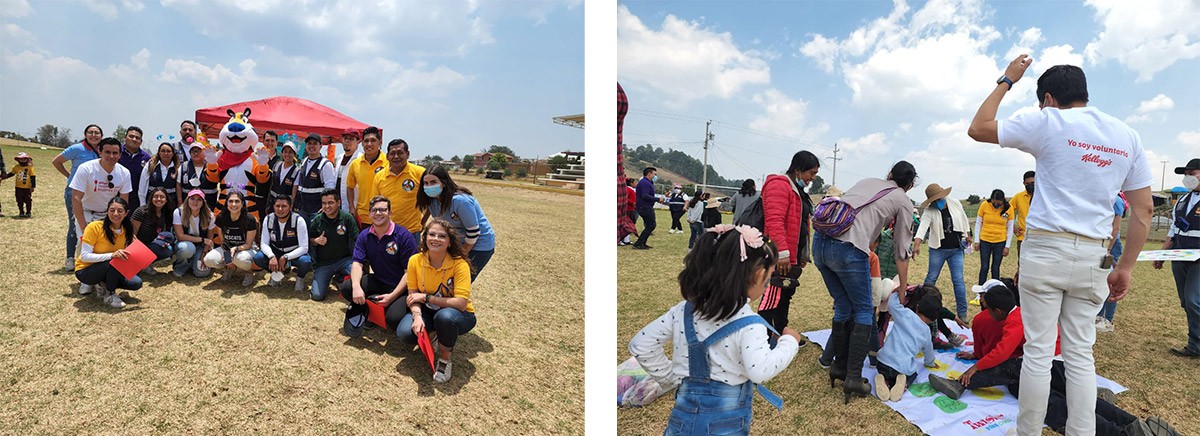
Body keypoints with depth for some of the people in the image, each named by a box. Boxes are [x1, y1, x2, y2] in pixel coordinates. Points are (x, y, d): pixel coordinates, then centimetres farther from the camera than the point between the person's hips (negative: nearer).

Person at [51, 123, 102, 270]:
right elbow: (56, 162, 0)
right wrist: (70, 176, -2)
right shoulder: (77, 149, -9)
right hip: (74, 192, -4)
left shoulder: (101, 151, 5)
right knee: (74, 225, -1)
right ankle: (70, 259, 10)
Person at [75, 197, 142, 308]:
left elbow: (124, 256, 4)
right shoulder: (95, 227, -20)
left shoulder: (126, 231, -3)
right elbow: (84, 256, -24)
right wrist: (112, 255, -37)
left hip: (109, 270, 5)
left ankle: (100, 285, 8)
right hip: (85, 271, -5)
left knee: (136, 283, -15)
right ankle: (109, 294, -11)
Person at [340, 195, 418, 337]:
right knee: (346, 288, -19)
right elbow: (357, 263, -5)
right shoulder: (364, 236, 2)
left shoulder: (404, 236, -15)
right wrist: (356, 286, -26)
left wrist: (392, 296, -23)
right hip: (378, 281, 5)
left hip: (400, 287, -5)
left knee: (394, 319, -28)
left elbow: (409, 271, -16)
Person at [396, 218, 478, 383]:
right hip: (429, 311, 4)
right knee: (405, 333, -24)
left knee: (445, 316, -38)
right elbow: (413, 295, -5)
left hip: (459, 315, -4)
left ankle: (445, 359, -9)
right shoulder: (415, 261, -11)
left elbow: (461, 303, -28)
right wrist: (417, 316, -26)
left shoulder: (459, 264, -23)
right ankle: (437, 334, 11)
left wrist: (426, 297, -23)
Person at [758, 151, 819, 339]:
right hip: (780, 258, -11)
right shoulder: (779, 185, -14)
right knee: (773, 298, -7)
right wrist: (782, 252, -27)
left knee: (785, 297, 18)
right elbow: (774, 221, -24)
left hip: (793, 257, 11)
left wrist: (804, 254, 23)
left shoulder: (797, 189, 19)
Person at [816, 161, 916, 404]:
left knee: (843, 307, 21)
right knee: (864, 311, 11)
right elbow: (902, 251, 16)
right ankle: (853, 378, 8)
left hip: (820, 241, 5)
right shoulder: (904, 202, 15)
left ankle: (839, 366, 30)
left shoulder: (868, 182, 27)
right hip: (848, 250, -5)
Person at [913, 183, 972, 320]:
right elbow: (923, 225, -31)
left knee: (958, 280, 1)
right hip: (938, 249, -2)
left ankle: (962, 312, 8)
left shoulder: (955, 204, -4)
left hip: (956, 249, 2)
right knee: (931, 278, 6)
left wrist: (967, 234, 21)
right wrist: (916, 244, -46)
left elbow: (964, 219, 13)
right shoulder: (929, 211, -15)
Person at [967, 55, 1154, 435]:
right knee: (1081, 354, 10)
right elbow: (1144, 209, 11)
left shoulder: (1048, 122, -3)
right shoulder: (1127, 136, 12)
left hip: (1047, 248, -5)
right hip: (1093, 256, 5)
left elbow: (977, 129, 2)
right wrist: (1125, 267, 14)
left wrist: (1006, 81, 11)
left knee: (1038, 351, 0)